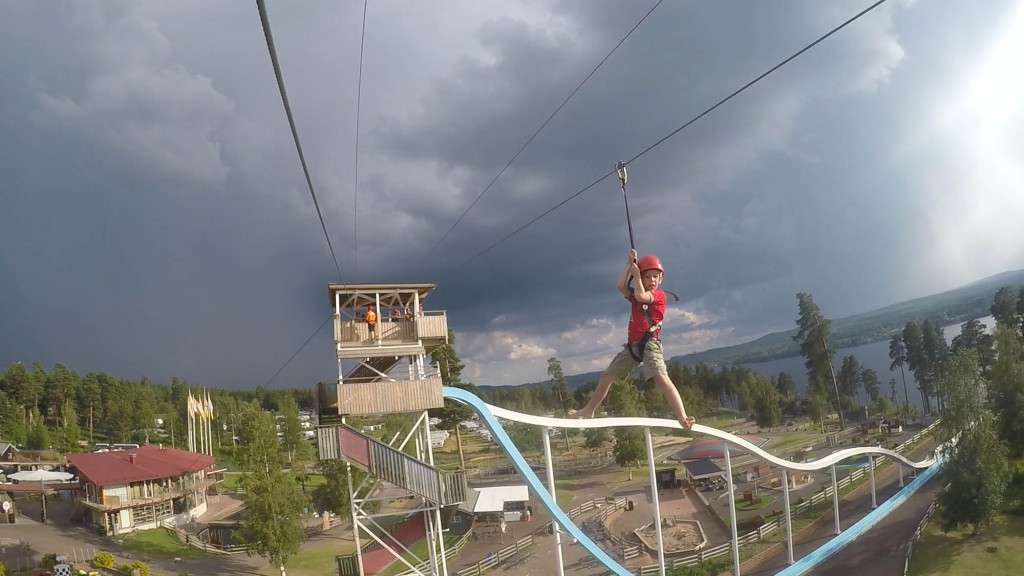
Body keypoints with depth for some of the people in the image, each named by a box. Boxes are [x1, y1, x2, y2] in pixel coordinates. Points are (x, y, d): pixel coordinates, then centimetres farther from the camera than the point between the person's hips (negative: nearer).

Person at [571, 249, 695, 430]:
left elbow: (640, 296, -20)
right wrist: (630, 263, -3)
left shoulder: (659, 295, -1)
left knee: (661, 378, -28)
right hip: (632, 344, 7)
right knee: (606, 376, 13)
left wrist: (636, 274, -7)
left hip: (649, 343, -7)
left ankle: (682, 418, -35)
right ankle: (589, 410, 29)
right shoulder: (636, 295, 16)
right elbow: (620, 285, -2)